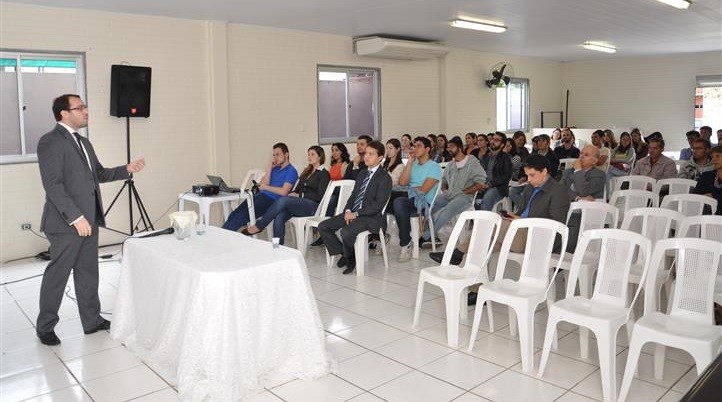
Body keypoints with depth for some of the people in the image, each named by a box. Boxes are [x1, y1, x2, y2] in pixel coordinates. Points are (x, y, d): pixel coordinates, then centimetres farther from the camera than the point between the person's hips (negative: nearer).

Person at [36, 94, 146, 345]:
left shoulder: (83, 142, 16)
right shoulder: (50, 141, -11)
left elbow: (99, 174, 22)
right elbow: (53, 185, -18)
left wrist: (127, 169, 6)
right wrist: (75, 217, -22)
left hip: (89, 221, 8)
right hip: (66, 223, -8)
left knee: (88, 272, 14)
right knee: (57, 275, 3)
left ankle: (92, 320, 24)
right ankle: (45, 327, 18)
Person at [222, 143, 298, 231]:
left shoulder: (291, 171, -4)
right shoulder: (275, 168, 20)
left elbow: (283, 192, -16)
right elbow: (264, 184, 7)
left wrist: (266, 187, -5)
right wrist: (270, 166, 4)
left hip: (271, 200, -8)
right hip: (260, 195, 8)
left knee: (241, 216, -21)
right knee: (234, 214, -9)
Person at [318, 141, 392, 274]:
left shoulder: (384, 178, -8)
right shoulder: (362, 173, 18)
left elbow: (378, 204, -16)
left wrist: (356, 214, -18)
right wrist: (347, 210, -3)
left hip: (370, 217, -8)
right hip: (352, 213, 8)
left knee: (346, 232, -34)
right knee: (323, 227, -4)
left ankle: (350, 258, -3)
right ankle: (343, 253, 10)